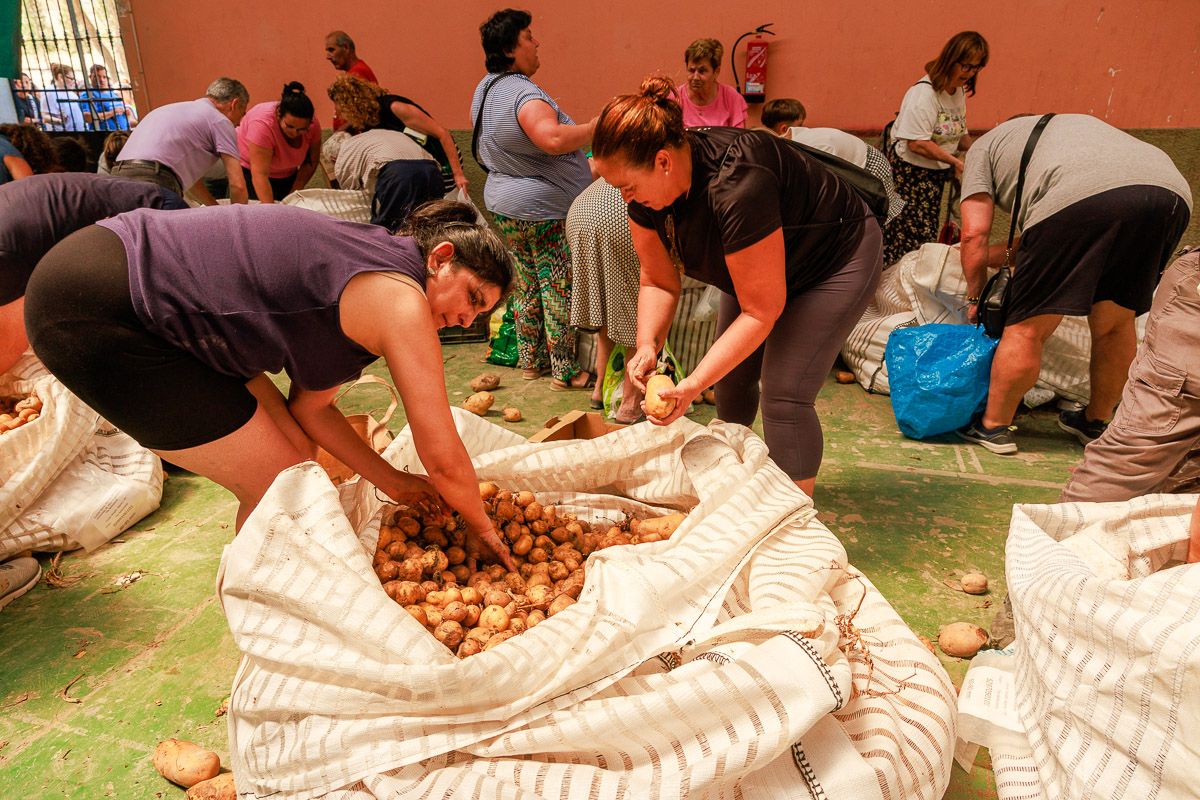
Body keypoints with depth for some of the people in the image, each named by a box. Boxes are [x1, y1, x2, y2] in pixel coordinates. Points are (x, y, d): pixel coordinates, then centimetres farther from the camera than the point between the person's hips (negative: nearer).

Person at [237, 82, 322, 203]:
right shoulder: (263, 124, -33)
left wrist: (294, 194, -14)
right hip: (249, 170, -4)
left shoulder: (313, 125, -19)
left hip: (286, 175, 4)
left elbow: (310, 163, -5)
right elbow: (260, 175, -36)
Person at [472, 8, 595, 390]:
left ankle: (530, 361, 25)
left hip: (505, 205, 10)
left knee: (526, 285, 16)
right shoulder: (523, 93, -22)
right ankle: (564, 372, 6)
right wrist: (598, 126, -30)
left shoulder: (486, 88, 10)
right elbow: (553, 139, -39)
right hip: (546, 209, -9)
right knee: (559, 290, -1)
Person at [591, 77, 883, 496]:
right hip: (757, 264, 8)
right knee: (731, 377, 8)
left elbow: (762, 311, -33)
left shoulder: (736, 187, -40)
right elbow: (658, 281, -8)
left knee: (783, 394, -16)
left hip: (840, 257, -7)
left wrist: (694, 384, -36)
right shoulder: (648, 186, -17)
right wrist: (647, 345, -26)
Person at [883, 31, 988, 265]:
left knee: (927, 232, 11)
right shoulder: (923, 93, -18)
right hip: (908, 169, -9)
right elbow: (917, 143, -25)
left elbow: (958, 133, 19)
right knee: (910, 232, -11)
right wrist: (954, 161, -21)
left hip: (936, 172, 9)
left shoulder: (959, 91, 10)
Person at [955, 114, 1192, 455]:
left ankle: (994, 427, 15)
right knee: (1115, 325, 21)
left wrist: (975, 297, 24)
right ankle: (1096, 422, 35)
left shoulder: (984, 146, 28)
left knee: (1027, 328, 5)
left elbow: (975, 232, 14)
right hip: (1172, 192, 7)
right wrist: (1011, 251, 47)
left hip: (1082, 196, -7)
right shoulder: (1066, 124, 44)